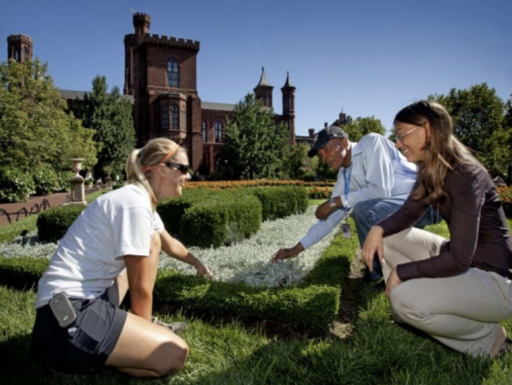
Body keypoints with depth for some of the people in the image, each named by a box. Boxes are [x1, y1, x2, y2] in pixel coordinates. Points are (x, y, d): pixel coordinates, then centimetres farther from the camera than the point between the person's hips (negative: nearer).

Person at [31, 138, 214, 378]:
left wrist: (197, 263, 44)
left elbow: (170, 245, 29)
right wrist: (146, 328, 3)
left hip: (90, 297, 10)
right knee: (175, 355, -15)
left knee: (152, 242, 15)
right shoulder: (135, 204, -20)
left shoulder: (142, 199, 9)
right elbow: (140, 287, -14)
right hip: (68, 316, -10)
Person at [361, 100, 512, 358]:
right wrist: (378, 229, -15)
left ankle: (486, 337, 1)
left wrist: (402, 271, -20)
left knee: (405, 298, -26)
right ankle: (410, 316, 6)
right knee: (388, 237, 1)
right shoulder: (429, 172, 0)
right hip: (462, 262, 8)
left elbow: (459, 258, -30)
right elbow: (408, 213, 7)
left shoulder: (466, 176, -26)